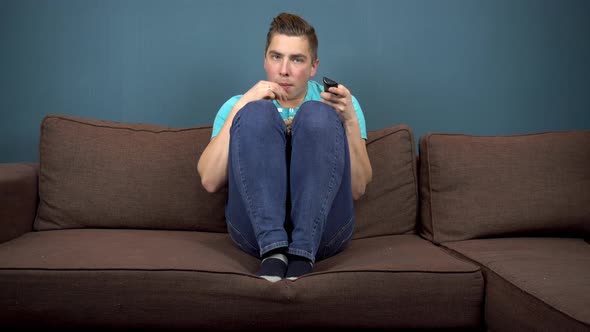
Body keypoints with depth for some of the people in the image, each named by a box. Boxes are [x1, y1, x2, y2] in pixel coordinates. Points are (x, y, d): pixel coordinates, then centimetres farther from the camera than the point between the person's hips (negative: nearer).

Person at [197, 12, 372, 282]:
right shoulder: (237, 105, 17)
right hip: (256, 227, 0)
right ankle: (273, 248, -30)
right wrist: (240, 108, -3)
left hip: (323, 229, 0)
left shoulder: (340, 103, 16)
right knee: (256, 113, -18)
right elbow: (210, 181, 1)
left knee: (318, 114, -19)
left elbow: (358, 188, 5)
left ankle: (303, 251, -28)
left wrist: (350, 120, -7)